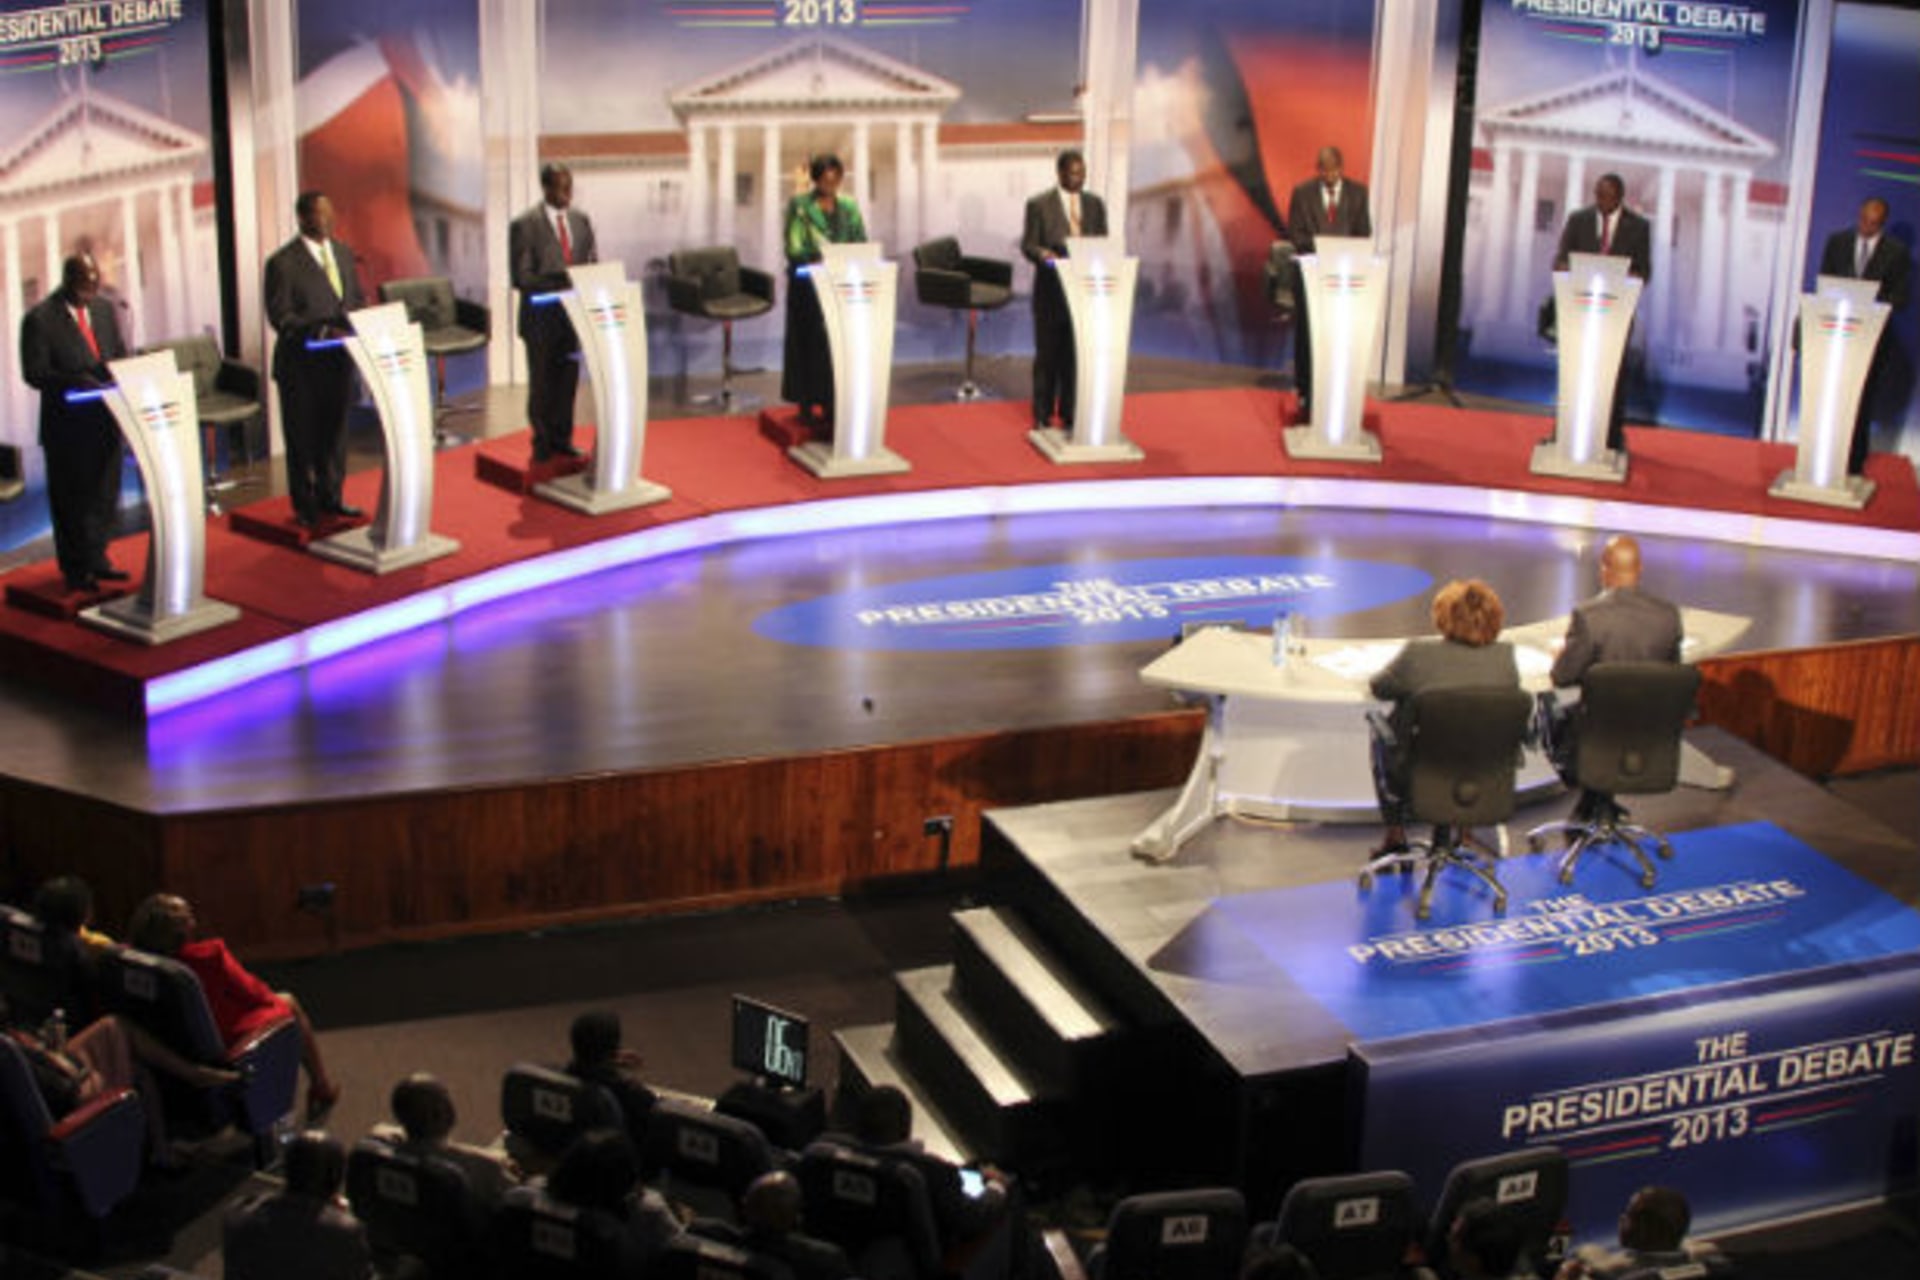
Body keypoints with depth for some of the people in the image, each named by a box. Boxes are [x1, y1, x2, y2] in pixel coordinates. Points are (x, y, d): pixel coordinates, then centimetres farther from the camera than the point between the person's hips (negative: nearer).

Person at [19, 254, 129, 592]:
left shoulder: (104, 308, 7)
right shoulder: (40, 319, -12)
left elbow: (119, 354, 16)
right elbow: (34, 373, -14)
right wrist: (75, 381, -27)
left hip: (105, 420, 6)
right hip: (67, 425, -6)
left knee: (105, 494, 15)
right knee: (71, 500, 5)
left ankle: (96, 559, 30)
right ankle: (75, 569, 16)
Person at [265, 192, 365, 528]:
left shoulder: (344, 254, 10)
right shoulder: (283, 263, -11)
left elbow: (356, 300, 16)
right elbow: (281, 316, -14)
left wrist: (352, 330, -5)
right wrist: (321, 332, -25)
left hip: (338, 361, 6)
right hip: (301, 365, -6)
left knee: (335, 431, 14)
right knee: (303, 437, 3)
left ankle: (330, 498, 26)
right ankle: (305, 507, 11)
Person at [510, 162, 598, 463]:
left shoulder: (581, 220, 8)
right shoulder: (525, 225, -10)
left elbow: (593, 264, 12)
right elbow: (521, 277, -14)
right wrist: (561, 286, -24)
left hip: (572, 313, 5)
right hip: (541, 316, -5)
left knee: (568, 377, 11)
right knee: (542, 381, 4)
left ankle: (561, 439, 22)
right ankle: (542, 443, 15)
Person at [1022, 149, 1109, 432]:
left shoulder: (1096, 204, 10)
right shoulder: (1039, 205, -2)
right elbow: (1028, 244, -4)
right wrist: (1043, 254, -26)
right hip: (1051, 290, -3)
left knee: (1076, 354, 5)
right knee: (1048, 354, 3)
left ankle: (1070, 414, 14)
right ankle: (1043, 416, 11)